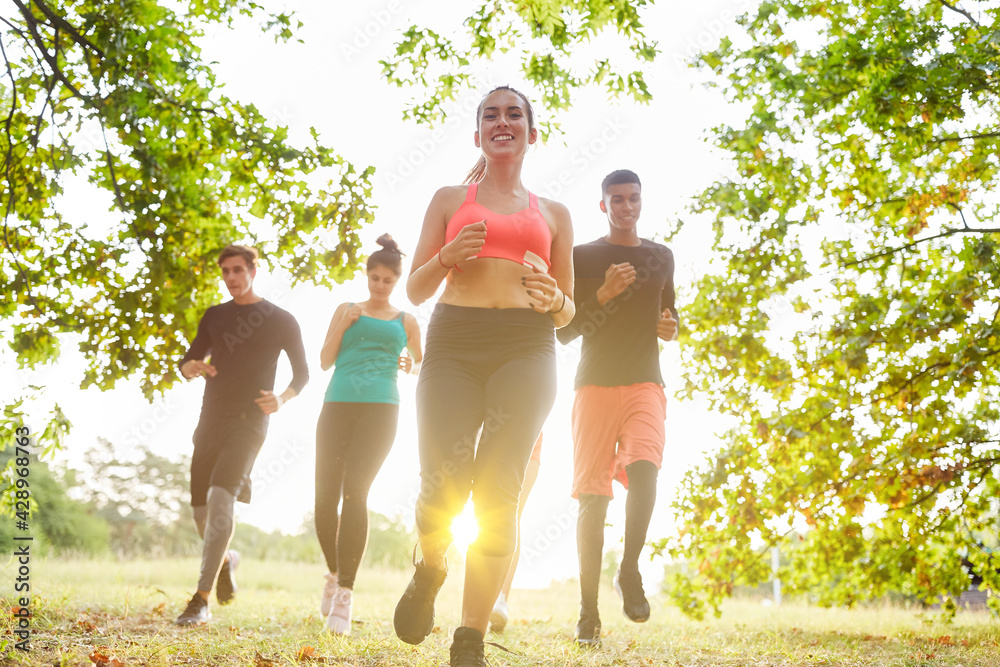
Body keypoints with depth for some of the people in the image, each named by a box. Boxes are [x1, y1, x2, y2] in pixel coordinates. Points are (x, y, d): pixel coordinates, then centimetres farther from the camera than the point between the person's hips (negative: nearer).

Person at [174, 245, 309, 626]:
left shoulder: (280, 320, 4)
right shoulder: (215, 316, 15)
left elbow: (302, 373, 8)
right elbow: (189, 360, 19)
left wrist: (283, 398, -12)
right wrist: (191, 368, -7)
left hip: (248, 420, -5)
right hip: (211, 418, 5)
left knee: (221, 498, -22)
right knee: (201, 509, 6)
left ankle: (201, 601, -23)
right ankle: (226, 560, 38)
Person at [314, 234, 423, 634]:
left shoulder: (405, 321, 17)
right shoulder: (346, 311, 18)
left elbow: (420, 365, 26)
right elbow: (325, 361, 12)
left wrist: (412, 366, 3)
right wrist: (343, 326, -2)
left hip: (380, 409, -2)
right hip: (339, 405, 2)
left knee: (355, 493, -17)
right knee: (325, 497, -3)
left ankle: (344, 595, -16)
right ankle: (334, 572, 24)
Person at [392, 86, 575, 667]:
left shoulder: (553, 214, 20)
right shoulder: (450, 200, 18)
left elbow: (568, 314, 21)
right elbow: (415, 290, 15)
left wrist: (555, 300, -3)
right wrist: (447, 257, -6)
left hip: (526, 350, 0)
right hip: (454, 343, 0)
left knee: (498, 491, -11)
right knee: (443, 483, -13)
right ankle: (430, 569, 22)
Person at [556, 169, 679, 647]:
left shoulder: (661, 257, 17)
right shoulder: (582, 257, 6)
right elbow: (563, 330, 2)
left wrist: (670, 328, 5)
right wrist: (604, 294, -12)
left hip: (645, 384, 2)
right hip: (595, 384, -1)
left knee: (643, 469, -25)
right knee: (592, 496, -4)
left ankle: (629, 571, -4)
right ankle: (588, 611, 3)